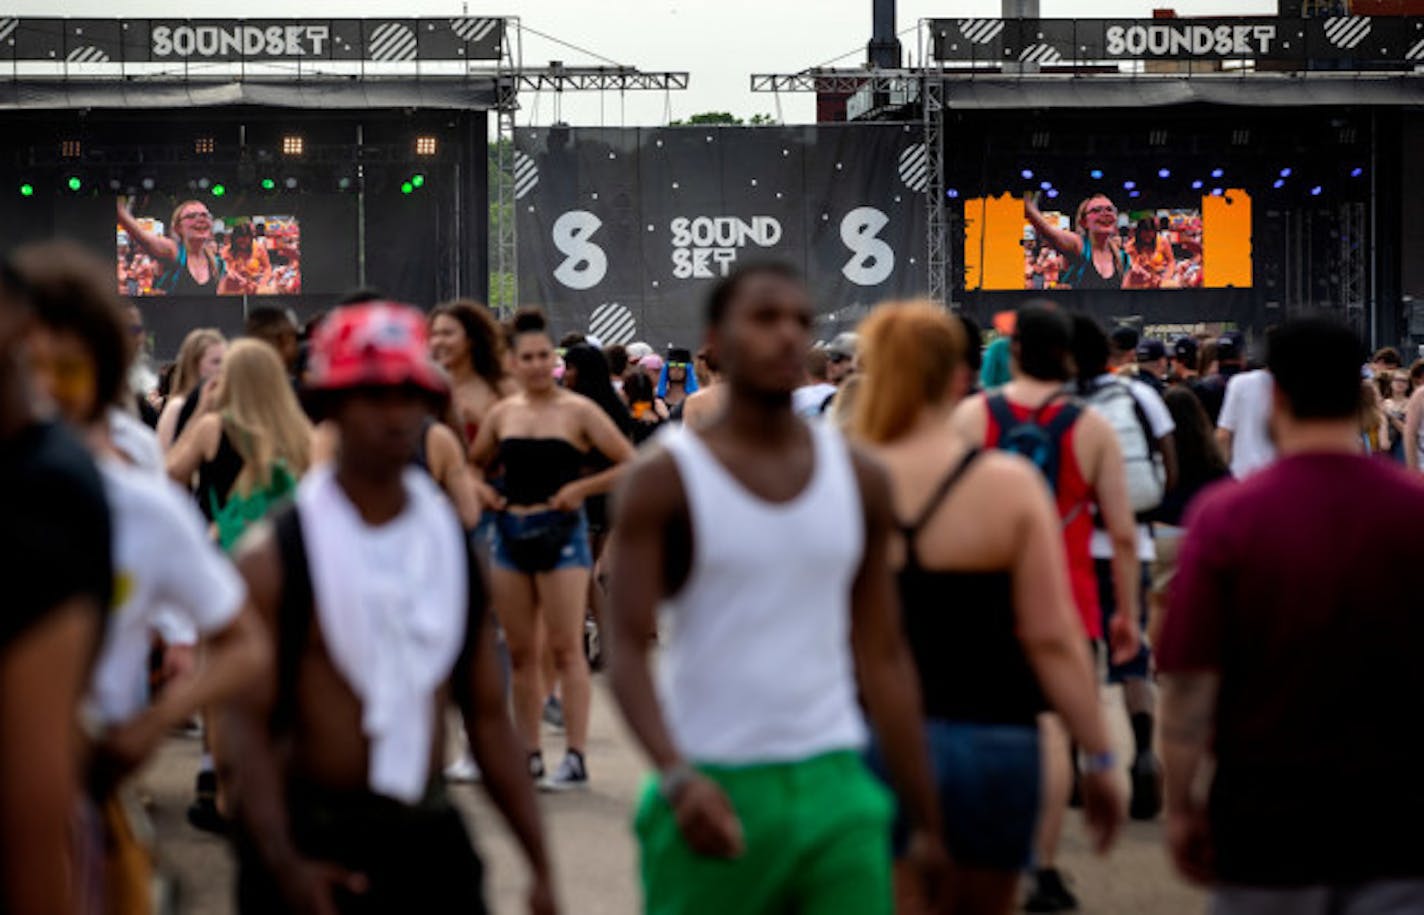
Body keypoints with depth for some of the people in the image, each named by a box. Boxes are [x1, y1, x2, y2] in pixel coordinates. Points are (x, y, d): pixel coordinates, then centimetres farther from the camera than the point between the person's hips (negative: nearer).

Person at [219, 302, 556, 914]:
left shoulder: (454, 543, 9)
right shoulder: (277, 555, -6)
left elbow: (487, 717, 11)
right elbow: (246, 724, -12)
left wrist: (539, 864, 6)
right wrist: (285, 864, -25)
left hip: (429, 836, 4)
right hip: (313, 838, -4)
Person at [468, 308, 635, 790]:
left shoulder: (577, 411, -2)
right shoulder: (502, 413, 9)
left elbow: (630, 465, -4)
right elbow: (473, 463, 23)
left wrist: (581, 488, -13)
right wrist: (481, 489, 3)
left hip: (561, 532, -4)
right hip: (511, 533, 5)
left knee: (565, 647, -7)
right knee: (520, 652, 7)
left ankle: (576, 758, -6)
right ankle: (529, 756, 14)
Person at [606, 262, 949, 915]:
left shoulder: (858, 479, 9)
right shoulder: (666, 479, -3)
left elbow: (884, 657, 12)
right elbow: (628, 651, -10)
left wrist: (925, 818, 10)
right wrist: (677, 777, -27)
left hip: (835, 787, 3)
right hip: (714, 792, -3)